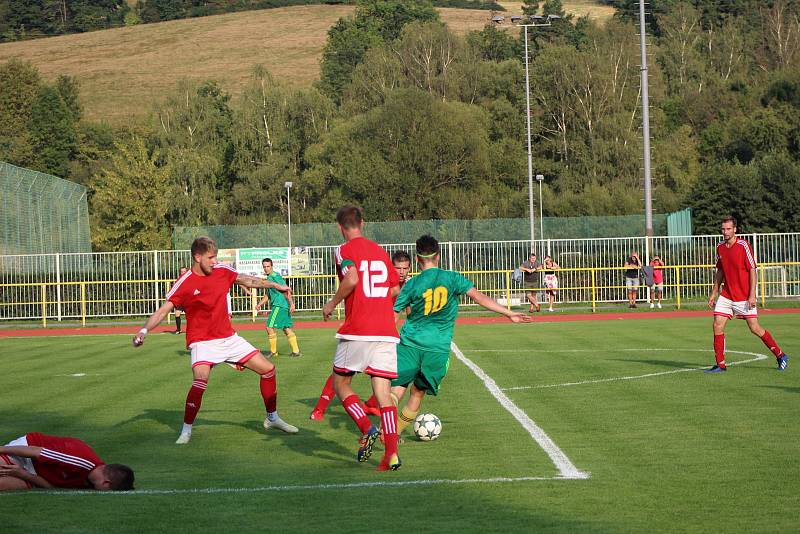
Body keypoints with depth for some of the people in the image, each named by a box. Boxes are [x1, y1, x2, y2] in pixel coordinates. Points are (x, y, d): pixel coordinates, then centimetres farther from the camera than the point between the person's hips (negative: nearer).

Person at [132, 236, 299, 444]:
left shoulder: (222, 271, -1)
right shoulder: (184, 284, -15)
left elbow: (248, 280, 16)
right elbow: (162, 311, -18)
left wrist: (275, 285, 22)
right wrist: (145, 329, -33)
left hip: (228, 338, 6)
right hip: (202, 342, -6)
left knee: (268, 368, 5)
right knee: (201, 380, -31)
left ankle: (272, 418, 25)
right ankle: (186, 430, -13)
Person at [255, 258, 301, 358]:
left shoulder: (275, 276, -12)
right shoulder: (269, 277, 19)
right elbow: (268, 295, 28)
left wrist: (291, 303, -26)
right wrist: (260, 304, 18)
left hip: (280, 305, -10)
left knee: (270, 327, -7)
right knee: (287, 329, 11)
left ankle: (273, 352, 1)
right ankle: (296, 351, 13)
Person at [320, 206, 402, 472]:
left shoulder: (345, 250, -2)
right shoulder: (380, 251, 16)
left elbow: (352, 278, -20)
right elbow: (395, 289, 17)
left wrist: (332, 303, -6)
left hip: (357, 332, -5)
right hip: (386, 332, 5)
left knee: (340, 384, 13)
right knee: (383, 393, 2)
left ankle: (367, 430, -7)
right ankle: (391, 453, -11)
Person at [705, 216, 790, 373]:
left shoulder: (743, 246, -12)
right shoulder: (720, 247, 6)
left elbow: (752, 271, -12)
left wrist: (752, 295, -17)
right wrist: (714, 293, 14)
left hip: (744, 297, -5)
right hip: (726, 295, 5)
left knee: (754, 328, -3)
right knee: (717, 326, -5)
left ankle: (780, 356, 14)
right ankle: (720, 364, 4)